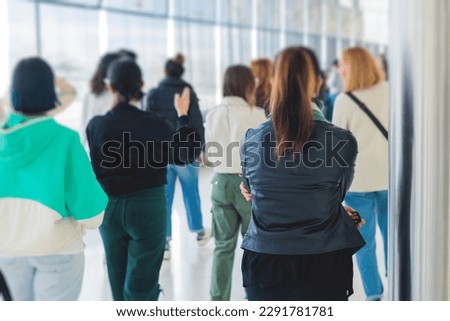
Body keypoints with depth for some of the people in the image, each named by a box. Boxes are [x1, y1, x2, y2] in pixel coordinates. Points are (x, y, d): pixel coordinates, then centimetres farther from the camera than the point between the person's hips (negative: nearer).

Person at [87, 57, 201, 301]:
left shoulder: (96, 125, -8)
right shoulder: (154, 124, -13)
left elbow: (89, 170, -2)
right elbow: (185, 156, -2)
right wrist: (183, 116, 6)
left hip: (109, 208, 3)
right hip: (147, 206, -3)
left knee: (119, 284, 21)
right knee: (141, 287, 4)